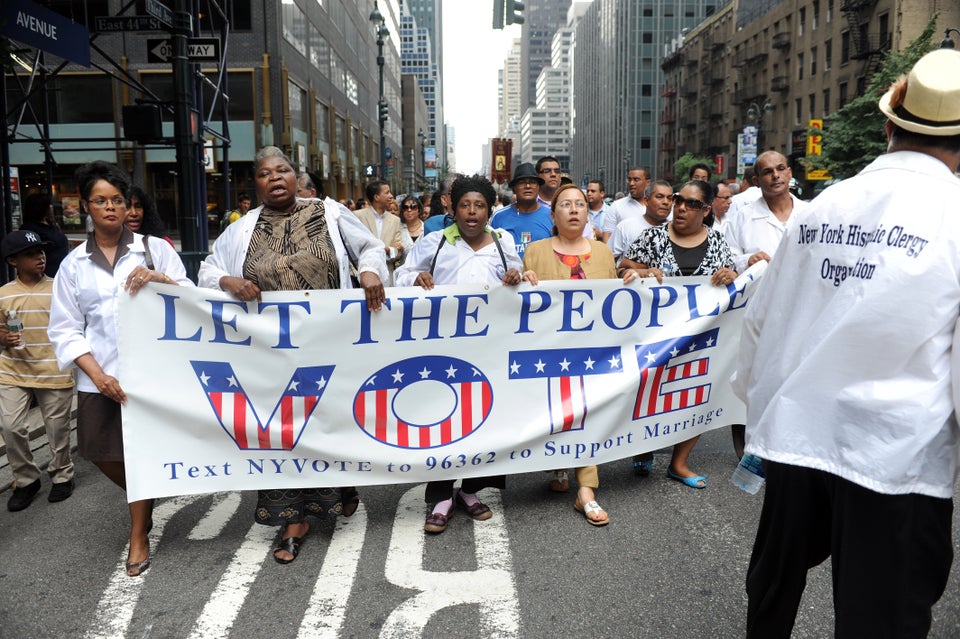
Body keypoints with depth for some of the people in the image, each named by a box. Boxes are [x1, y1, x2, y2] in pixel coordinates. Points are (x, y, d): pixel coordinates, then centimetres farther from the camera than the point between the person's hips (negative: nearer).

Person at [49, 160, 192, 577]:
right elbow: (66, 329, 4)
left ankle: (138, 534, 22)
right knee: (104, 455, 9)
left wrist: (160, 279, -22)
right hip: (101, 377, 3)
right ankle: (145, 501, 39)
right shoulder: (73, 264, 9)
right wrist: (97, 374, -10)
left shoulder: (154, 248, 4)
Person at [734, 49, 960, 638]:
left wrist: (757, 403, 23)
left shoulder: (821, 208, 2)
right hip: (898, 455, -4)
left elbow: (763, 317, 8)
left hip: (795, 434, 4)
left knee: (773, 590, 24)